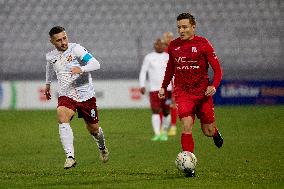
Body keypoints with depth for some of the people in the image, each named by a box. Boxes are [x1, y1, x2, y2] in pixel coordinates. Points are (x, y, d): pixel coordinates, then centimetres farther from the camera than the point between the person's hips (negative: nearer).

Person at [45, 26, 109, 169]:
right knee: (62, 119, -29)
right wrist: (48, 84, 42)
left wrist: (81, 69, -41)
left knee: (93, 129, 10)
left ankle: (102, 147, 46)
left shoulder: (75, 49, -13)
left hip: (86, 95, -2)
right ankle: (70, 157, -33)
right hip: (66, 96, 2)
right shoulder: (51, 56, 3)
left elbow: (95, 64, -23)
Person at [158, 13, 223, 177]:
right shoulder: (174, 46, 5)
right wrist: (164, 87, 17)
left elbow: (217, 68, -6)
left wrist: (214, 86, -22)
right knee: (187, 126, -17)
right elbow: (170, 68, 22)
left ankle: (215, 132, 46)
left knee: (208, 131, 6)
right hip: (183, 93, 1)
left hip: (202, 92, -1)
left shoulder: (202, 44, -6)